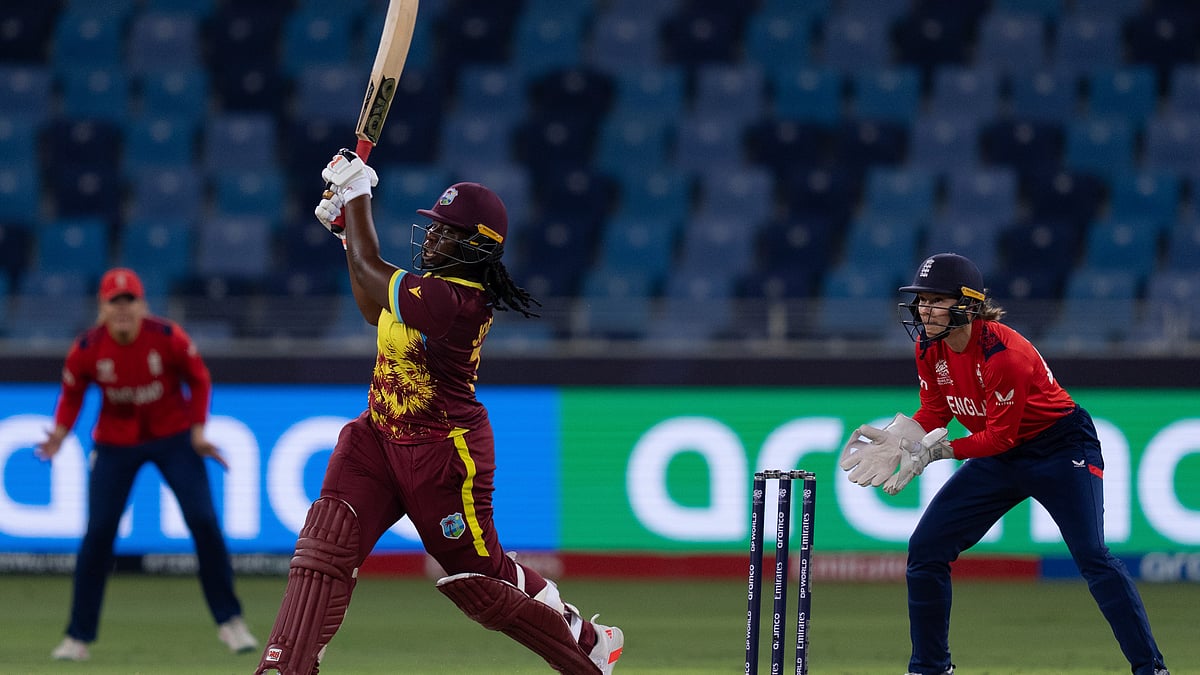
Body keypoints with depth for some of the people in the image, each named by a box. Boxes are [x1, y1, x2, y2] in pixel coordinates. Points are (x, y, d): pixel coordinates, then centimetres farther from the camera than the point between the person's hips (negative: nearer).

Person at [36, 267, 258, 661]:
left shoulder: (168, 338, -18)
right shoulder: (87, 349, -16)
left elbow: (199, 380, -3)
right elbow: (72, 392, 1)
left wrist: (198, 432, -11)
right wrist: (60, 433, -16)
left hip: (174, 437, -1)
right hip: (114, 445, 1)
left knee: (204, 522, -9)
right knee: (98, 533, -6)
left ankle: (229, 622, 4)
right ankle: (78, 638, 2)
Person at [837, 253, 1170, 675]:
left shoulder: (1003, 353, -29)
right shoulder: (928, 347, -7)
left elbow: (1000, 437, -25)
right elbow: (934, 413, 4)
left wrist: (937, 451, -30)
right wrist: (893, 440, -13)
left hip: (1061, 450, -8)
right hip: (1000, 459, 8)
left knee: (1092, 556, -22)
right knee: (925, 550, 1)